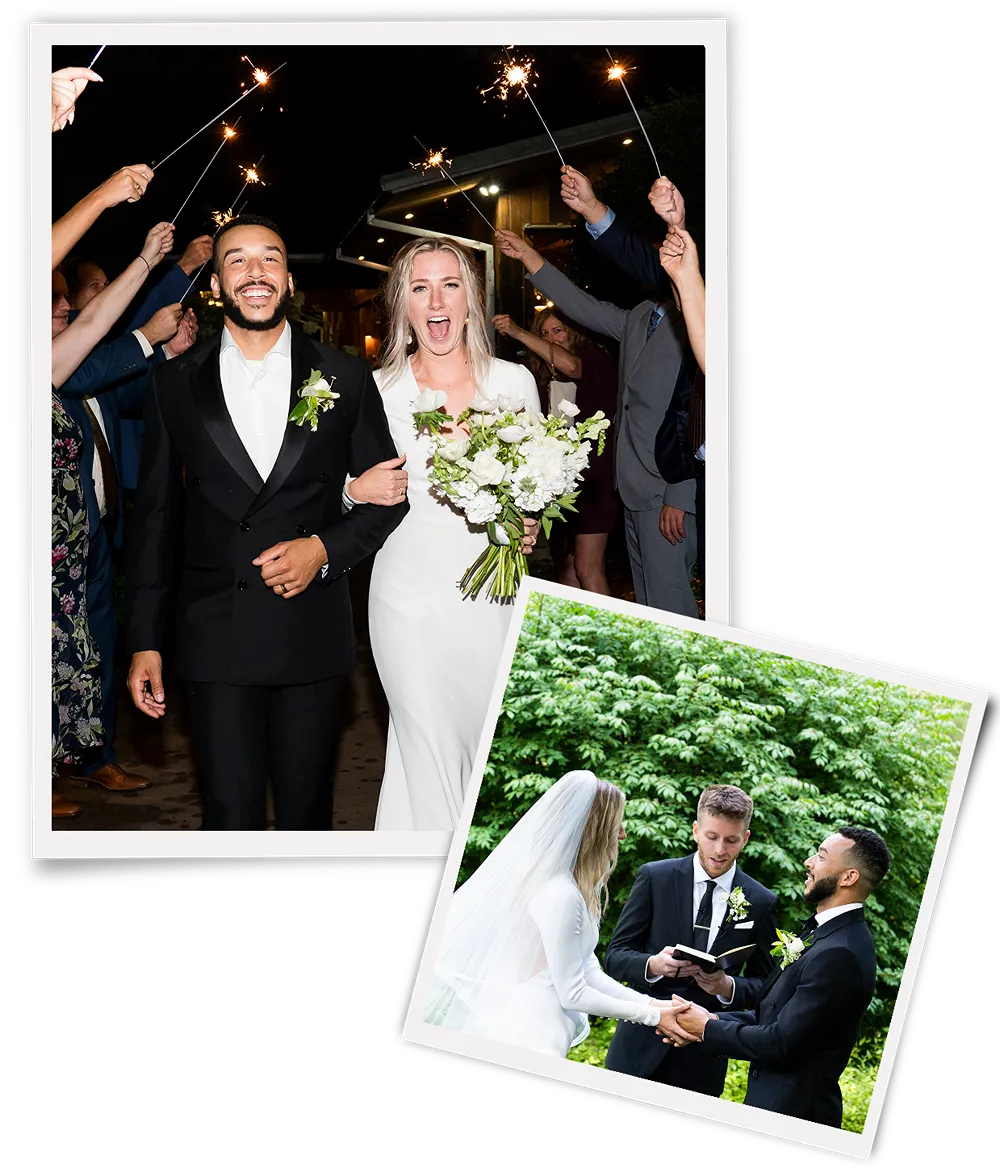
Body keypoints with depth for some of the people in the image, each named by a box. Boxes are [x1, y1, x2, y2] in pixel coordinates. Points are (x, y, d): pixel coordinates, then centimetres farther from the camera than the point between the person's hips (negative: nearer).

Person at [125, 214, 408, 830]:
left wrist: (325, 548, -11)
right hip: (216, 635, 0)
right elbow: (156, 518, 7)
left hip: (314, 634, 0)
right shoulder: (175, 382, 5)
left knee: (308, 812, 11)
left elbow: (389, 495, 8)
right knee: (231, 818, -2)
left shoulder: (345, 376, 4)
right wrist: (145, 640, 4)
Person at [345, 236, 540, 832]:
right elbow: (352, 487, 11)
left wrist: (528, 528, -5)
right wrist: (357, 491, -10)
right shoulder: (379, 389, 1)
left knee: (489, 744, 7)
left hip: (491, 596, 1)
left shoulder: (515, 380, 3)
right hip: (409, 597, -1)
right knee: (427, 752, -1)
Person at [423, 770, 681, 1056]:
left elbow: (590, 974, 9)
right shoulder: (562, 895, -21)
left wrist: (650, 1004, 1)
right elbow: (572, 994, -18)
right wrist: (651, 1014, -10)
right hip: (532, 1035, -9)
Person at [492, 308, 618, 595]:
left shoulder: (595, 359, -6)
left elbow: (571, 365, -30)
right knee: (564, 566, 12)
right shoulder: (544, 376, 12)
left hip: (592, 481, -7)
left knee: (587, 569, -11)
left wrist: (518, 332, -33)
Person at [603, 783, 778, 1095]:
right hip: (642, 1046, 0)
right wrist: (653, 964, -20)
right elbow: (615, 955, 1)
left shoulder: (761, 902, 3)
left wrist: (728, 986, -13)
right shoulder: (655, 877, 0)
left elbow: (762, 984, 8)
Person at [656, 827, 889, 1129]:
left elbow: (780, 1042, -22)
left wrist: (706, 1028, -10)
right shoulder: (824, 934, 9)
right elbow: (769, 1016, 10)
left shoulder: (840, 954, -23)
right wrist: (712, 1020, -4)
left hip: (793, 1109, -9)